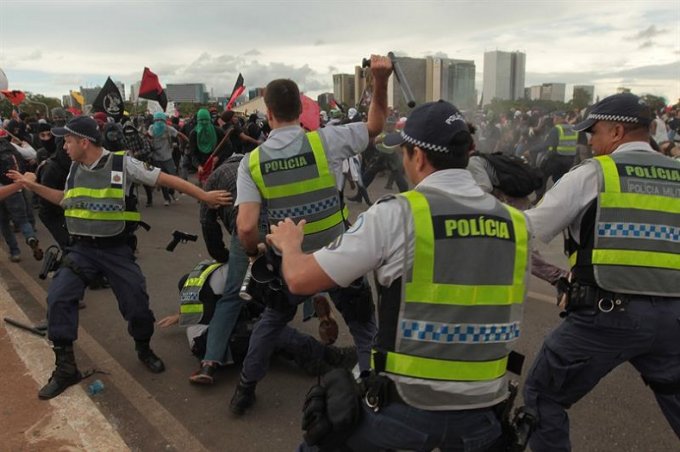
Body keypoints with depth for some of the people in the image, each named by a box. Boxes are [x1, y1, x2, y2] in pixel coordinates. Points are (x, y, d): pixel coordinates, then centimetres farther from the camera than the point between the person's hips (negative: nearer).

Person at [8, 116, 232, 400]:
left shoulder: (122, 164, -12)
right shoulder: (75, 169, 6)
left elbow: (166, 180, -13)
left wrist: (204, 196, -16)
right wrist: (34, 186, 13)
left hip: (116, 250, -4)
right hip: (82, 249, 4)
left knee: (136, 302, -1)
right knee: (57, 298, -10)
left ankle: (144, 349, 31)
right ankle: (65, 368, 4)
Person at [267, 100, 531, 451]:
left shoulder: (396, 214, -16)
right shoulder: (516, 224, -2)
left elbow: (301, 280, -11)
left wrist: (289, 243, 11)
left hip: (406, 406, -3)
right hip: (483, 411, 4)